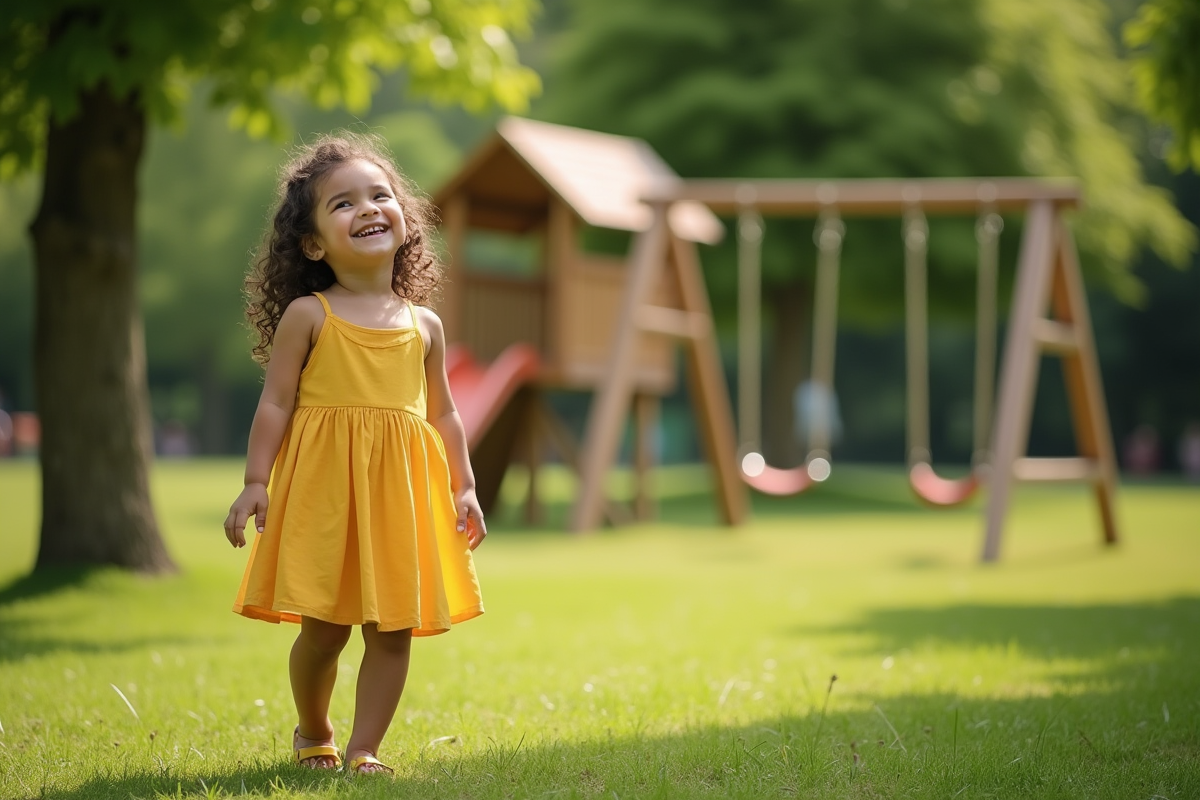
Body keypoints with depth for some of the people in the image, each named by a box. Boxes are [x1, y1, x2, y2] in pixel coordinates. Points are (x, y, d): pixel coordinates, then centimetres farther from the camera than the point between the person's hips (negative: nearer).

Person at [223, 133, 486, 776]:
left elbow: (442, 413, 15)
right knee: (324, 628, 1)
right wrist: (256, 483, -9)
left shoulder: (424, 325, 11)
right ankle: (313, 734, 26)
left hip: (401, 491, 3)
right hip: (324, 487, -3)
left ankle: (363, 748, 12)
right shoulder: (307, 315, 1)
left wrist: (464, 488, 9)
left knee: (394, 630, 1)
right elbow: (275, 403, -2)